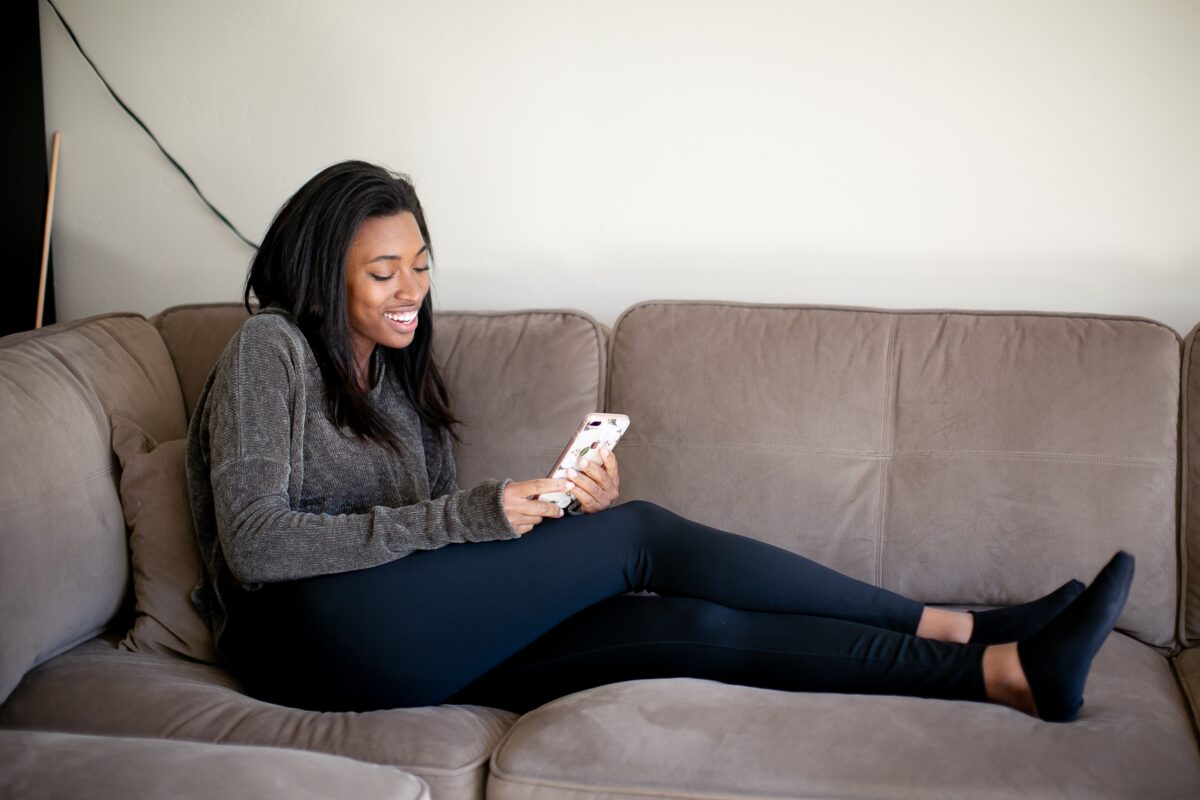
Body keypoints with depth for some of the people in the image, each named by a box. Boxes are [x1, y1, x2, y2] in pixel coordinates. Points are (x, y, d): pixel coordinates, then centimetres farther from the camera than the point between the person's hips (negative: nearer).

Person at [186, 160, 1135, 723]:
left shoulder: (399, 377, 21)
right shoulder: (270, 349, -2)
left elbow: (441, 539, 14)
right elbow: (253, 543, -15)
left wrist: (561, 511, -7)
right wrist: (467, 518, -18)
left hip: (420, 648, 7)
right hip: (310, 633, -7)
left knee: (691, 626, -12)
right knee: (638, 533, -18)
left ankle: (1003, 668, -10)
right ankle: (964, 628, -11)